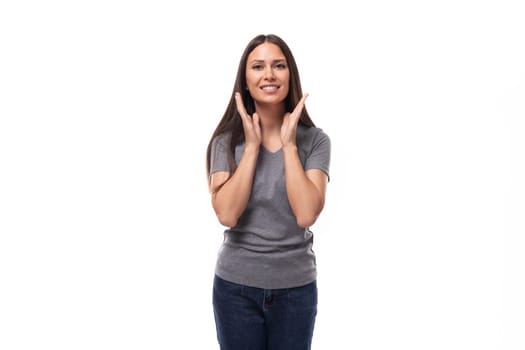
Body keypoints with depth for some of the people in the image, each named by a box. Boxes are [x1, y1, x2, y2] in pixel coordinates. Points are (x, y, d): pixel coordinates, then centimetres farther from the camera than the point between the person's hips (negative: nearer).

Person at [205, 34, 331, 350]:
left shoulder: (315, 140, -6)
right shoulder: (227, 140, -4)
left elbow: (306, 215, -18)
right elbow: (227, 214, -17)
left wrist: (289, 144, -16)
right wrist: (252, 146, -16)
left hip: (296, 287, 0)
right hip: (235, 286, 0)